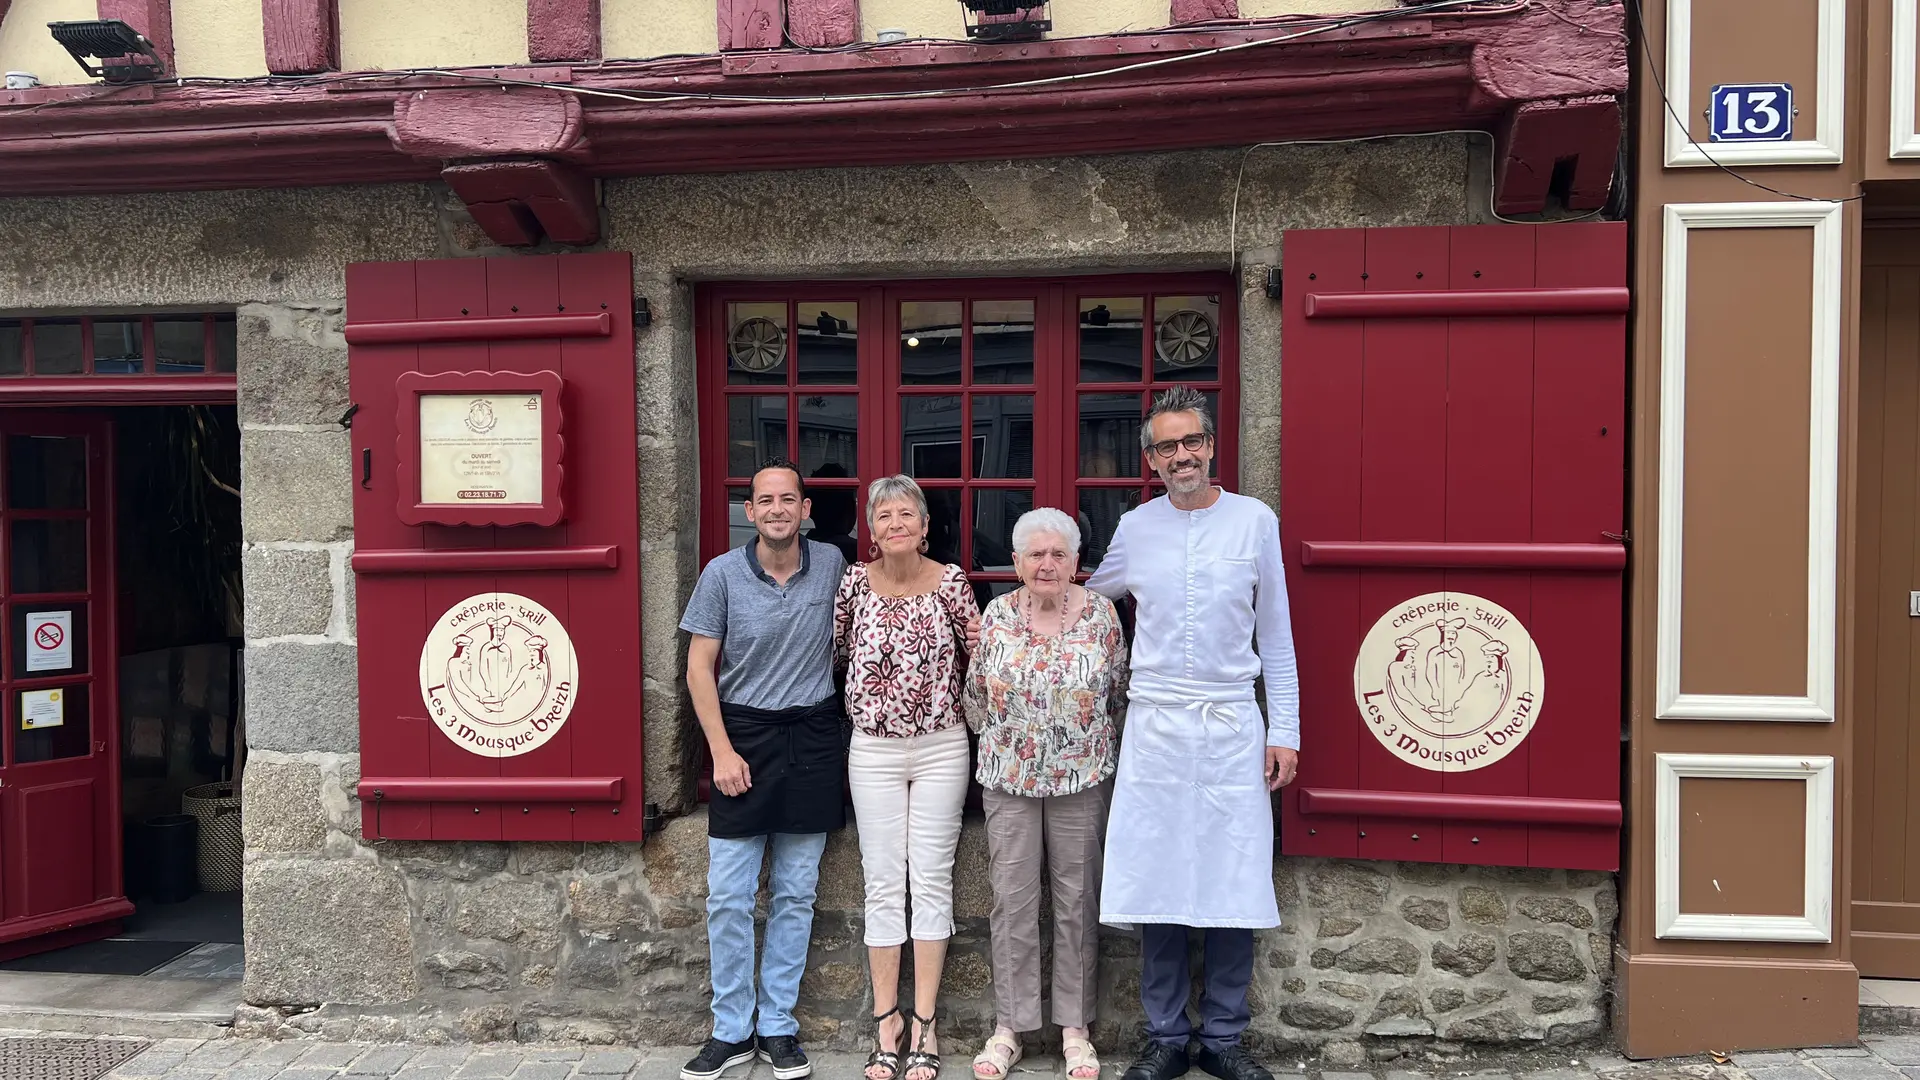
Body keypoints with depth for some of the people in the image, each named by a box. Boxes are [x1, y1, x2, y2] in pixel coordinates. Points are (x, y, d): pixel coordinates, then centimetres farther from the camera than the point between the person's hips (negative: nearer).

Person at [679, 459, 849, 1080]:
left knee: (795, 895, 8)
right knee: (728, 897, 1)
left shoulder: (832, 566, 0)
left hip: (813, 741, 1)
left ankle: (779, 1028, 20)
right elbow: (699, 667, -3)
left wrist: (840, 724, 6)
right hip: (743, 736, -1)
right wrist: (722, 751, -9)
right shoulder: (723, 574, -5)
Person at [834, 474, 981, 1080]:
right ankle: (886, 1016, 16)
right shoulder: (854, 582, -3)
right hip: (874, 751, 1)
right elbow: (836, 650, 9)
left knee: (932, 881, 3)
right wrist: (863, 700, 5)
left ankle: (924, 1022, 12)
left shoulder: (950, 583, -5)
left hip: (941, 748, 0)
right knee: (882, 883, 4)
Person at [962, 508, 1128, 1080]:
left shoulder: (1101, 614, -3)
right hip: (1008, 778, 1)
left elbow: (1118, 691, 6)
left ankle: (1075, 1026, 19)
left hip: (1081, 776, 0)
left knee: (1077, 898, 6)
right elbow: (975, 693, 8)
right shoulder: (997, 614, -1)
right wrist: (1001, 740, 9)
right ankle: (1009, 1026, 16)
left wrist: (1083, 737, 9)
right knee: (1012, 900, 4)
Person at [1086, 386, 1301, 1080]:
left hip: (1234, 725, -1)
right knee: (1157, 886, 3)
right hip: (1154, 726, 1)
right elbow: (1088, 599, 24)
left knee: (1236, 888, 2)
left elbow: (1276, 637, 5)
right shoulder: (1134, 528, 6)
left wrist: (1285, 730, 2)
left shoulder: (1255, 521, 3)